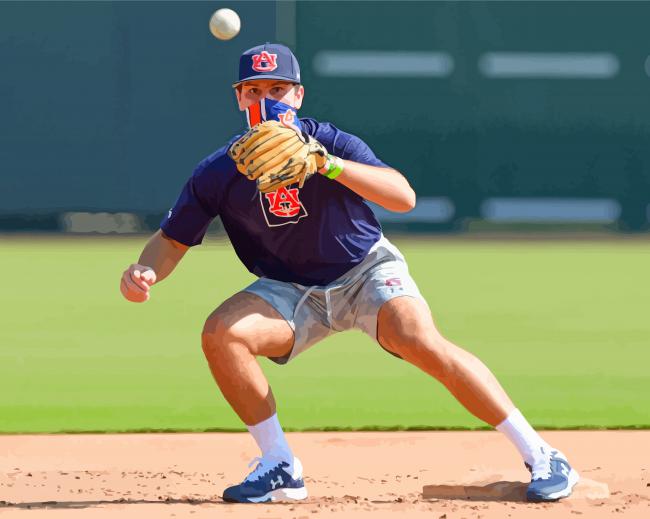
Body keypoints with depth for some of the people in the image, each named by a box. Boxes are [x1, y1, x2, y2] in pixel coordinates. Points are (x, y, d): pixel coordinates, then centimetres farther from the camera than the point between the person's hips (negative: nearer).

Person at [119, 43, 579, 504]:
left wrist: (327, 165, -45)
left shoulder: (329, 142, -19)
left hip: (367, 271, -3)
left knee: (422, 342, -29)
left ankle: (541, 457, -23)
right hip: (292, 291, 3)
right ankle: (280, 469, -10)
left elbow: (404, 197, -32)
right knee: (221, 333, -23)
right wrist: (146, 272, -24)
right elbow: (173, 240, 0)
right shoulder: (218, 173, -11)